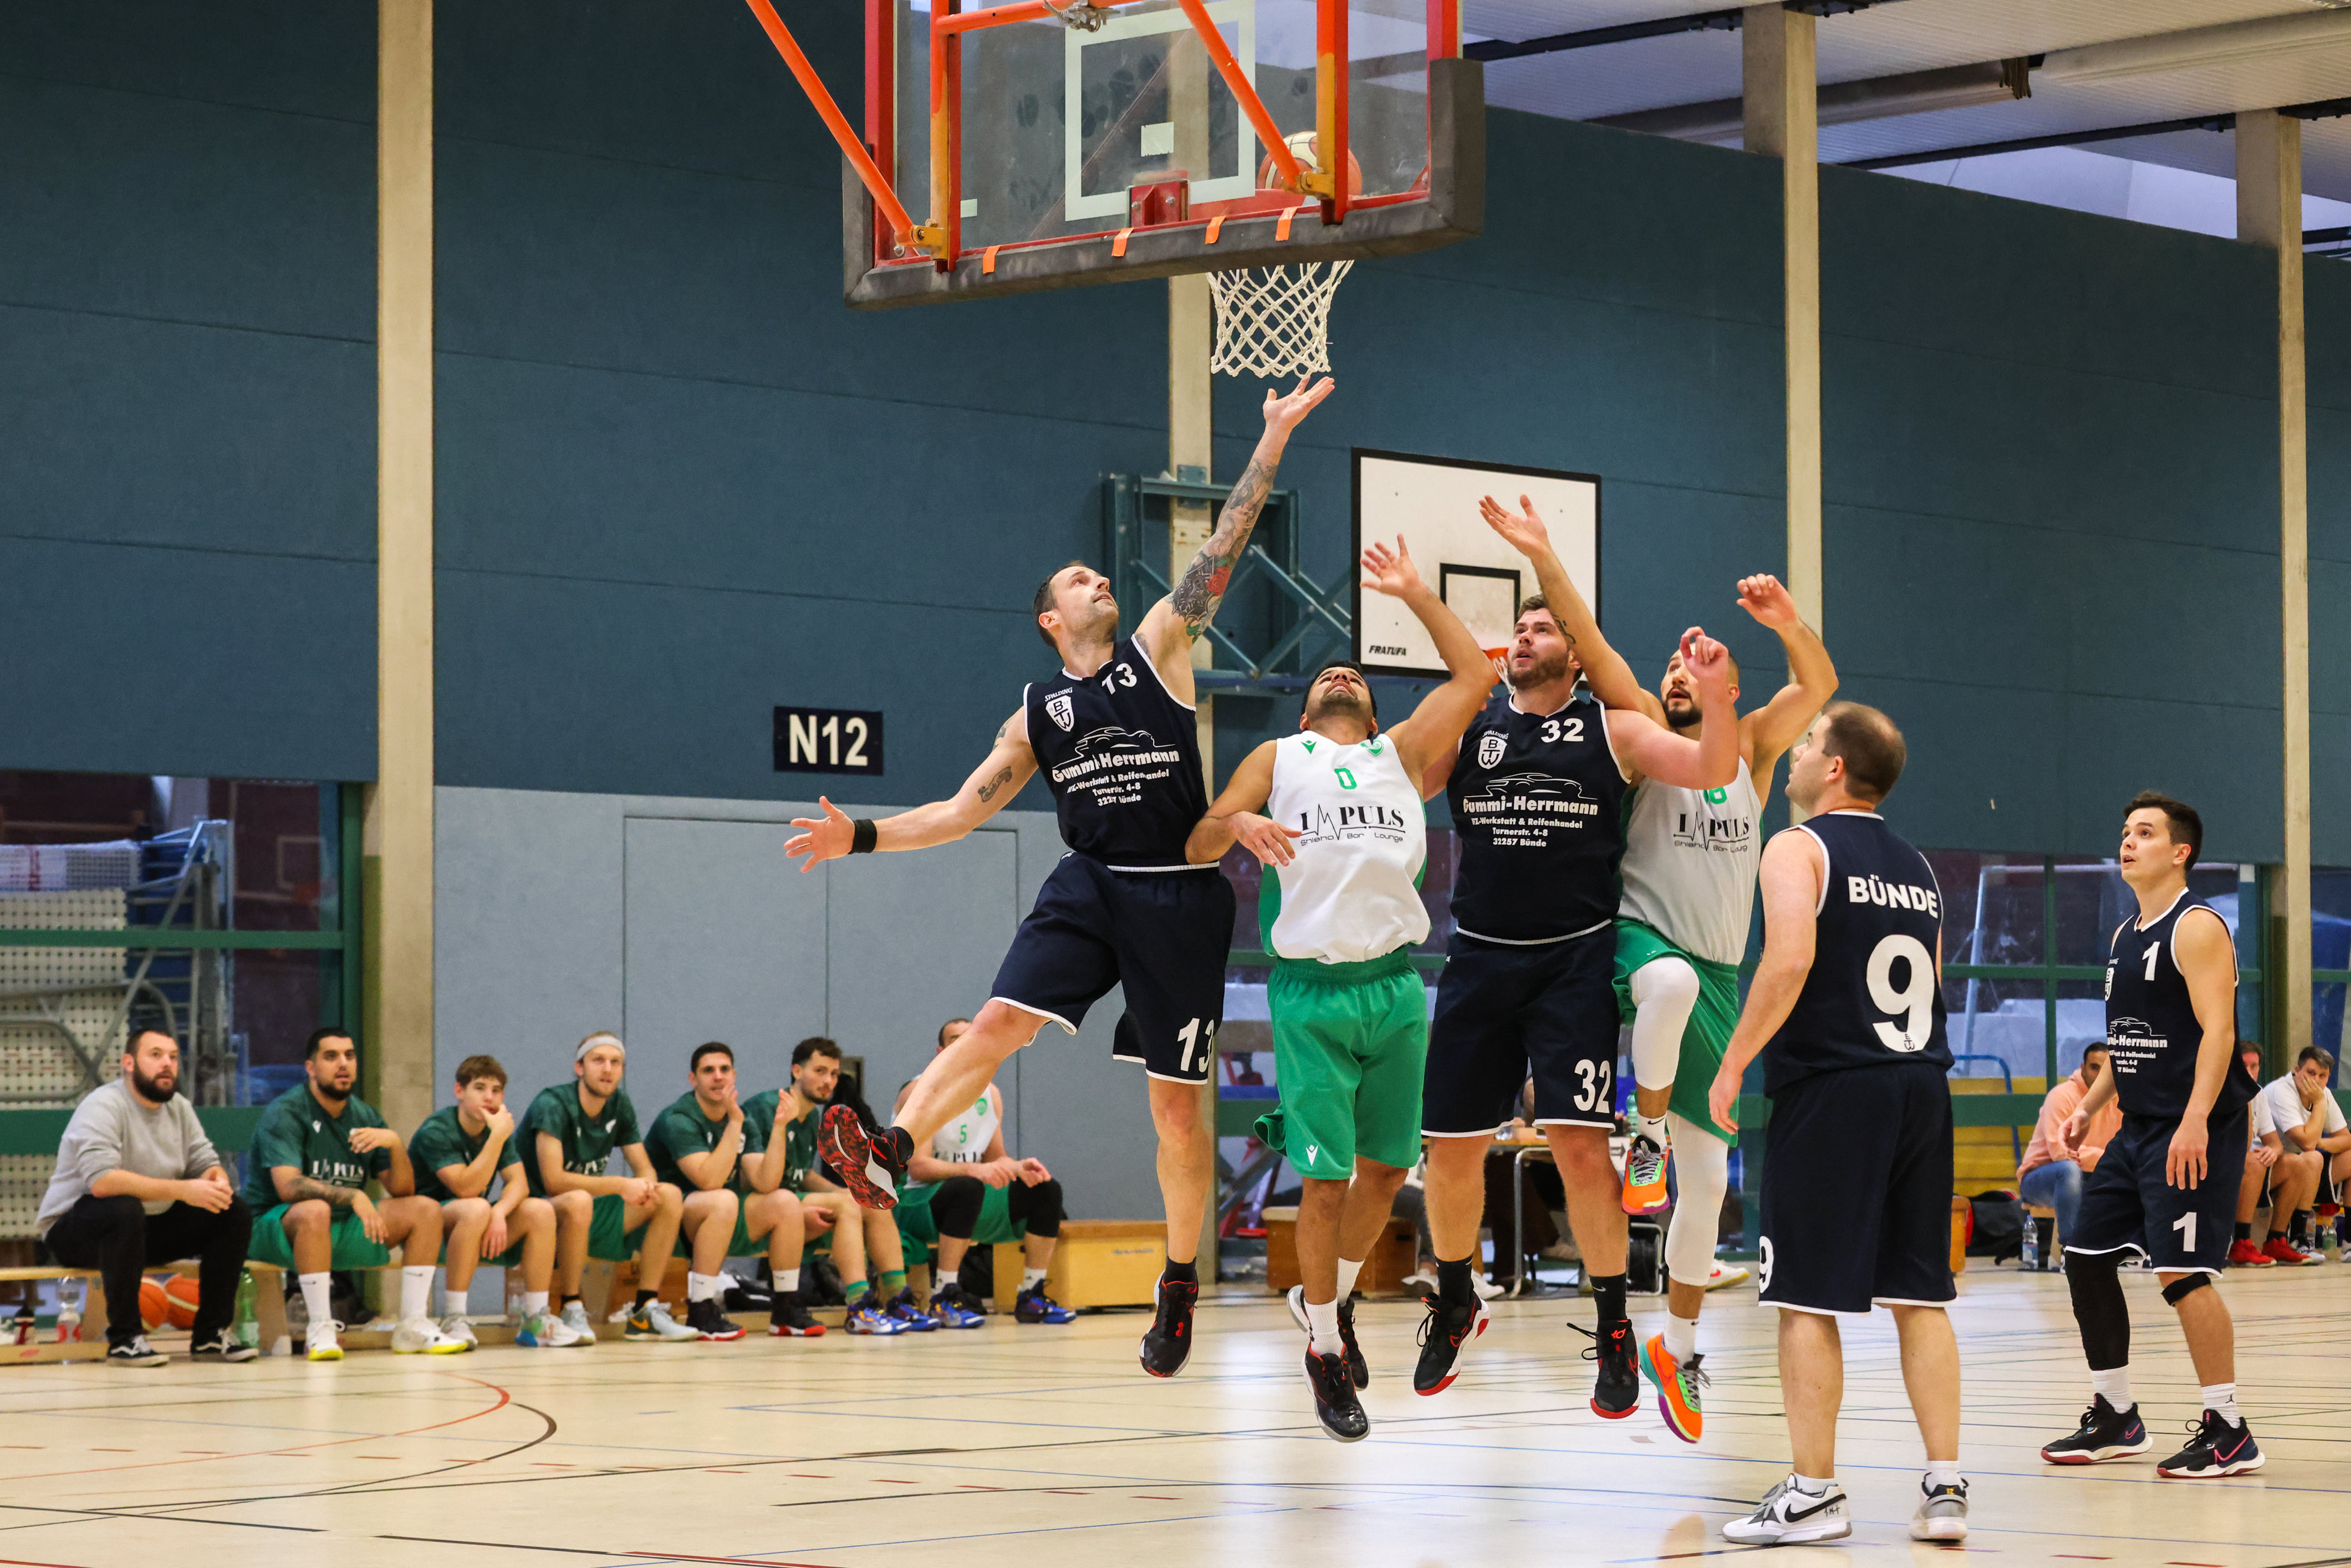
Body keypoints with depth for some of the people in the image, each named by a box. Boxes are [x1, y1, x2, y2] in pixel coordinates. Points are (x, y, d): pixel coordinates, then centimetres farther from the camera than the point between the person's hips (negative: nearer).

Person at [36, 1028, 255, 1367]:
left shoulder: (179, 1107, 6)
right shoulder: (103, 1106, -20)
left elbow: (205, 1161, 5)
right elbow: (100, 1180, -34)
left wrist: (216, 1180, -23)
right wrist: (181, 1190, -38)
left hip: (148, 1227, 8)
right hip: (73, 1230, -8)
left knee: (235, 1213, -6)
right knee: (124, 1209, -40)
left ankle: (210, 1335, -2)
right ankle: (124, 1338, -28)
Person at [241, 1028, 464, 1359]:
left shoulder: (365, 1117, 8)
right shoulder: (285, 1113, -12)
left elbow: (403, 1191, 4)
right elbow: (288, 1186, -26)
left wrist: (395, 1143, -15)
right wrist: (353, 1197, -34)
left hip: (340, 1230, 7)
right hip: (278, 1228, -7)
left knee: (426, 1210, -6)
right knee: (315, 1210, -40)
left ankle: (412, 1326, -10)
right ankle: (321, 1329, -34)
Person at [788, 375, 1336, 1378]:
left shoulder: (1159, 649, 6)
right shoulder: (1037, 714, 12)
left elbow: (1225, 546, 1)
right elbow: (963, 811, 13)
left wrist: (1274, 438, -5)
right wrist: (864, 837, 1)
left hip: (1180, 898, -2)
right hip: (1090, 882, 2)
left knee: (1177, 1103, 3)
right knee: (1001, 1020, -22)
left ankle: (1181, 1285, 15)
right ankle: (887, 1158, -33)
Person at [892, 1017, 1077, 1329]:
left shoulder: (991, 1095, 9)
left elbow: (995, 1159, 14)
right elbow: (918, 1167, -21)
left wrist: (1018, 1167, -11)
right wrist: (973, 1169, -35)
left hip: (971, 1205, 7)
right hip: (919, 1202, -7)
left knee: (1046, 1189, -9)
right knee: (968, 1188, -39)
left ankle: (1031, 1297, -3)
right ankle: (944, 1299, -33)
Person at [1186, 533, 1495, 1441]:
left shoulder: (1401, 756, 18)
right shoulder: (1277, 759, 13)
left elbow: (1475, 678, 12)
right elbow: (1196, 846, 5)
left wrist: (1412, 592, 15)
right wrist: (1238, 825, -18)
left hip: (1395, 988, 3)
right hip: (1311, 991, -3)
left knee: (1385, 1171, 9)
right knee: (1327, 1181, -4)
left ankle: (1333, 1297, 32)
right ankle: (1325, 1350, 9)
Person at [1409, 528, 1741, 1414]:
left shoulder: (1610, 732, 4)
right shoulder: (1468, 729, 11)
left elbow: (1714, 770, -5)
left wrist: (1714, 699, -24)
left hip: (1575, 962, -3)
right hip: (1480, 958, 3)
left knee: (1579, 1142, -12)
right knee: (1453, 1148, 5)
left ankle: (1613, 1331, -1)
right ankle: (1455, 1303, 29)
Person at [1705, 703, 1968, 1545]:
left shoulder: (1799, 849, -6)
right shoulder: (1917, 866, 17)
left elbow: (1792, 957, -21)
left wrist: (1734, 1063, -15)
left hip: (1830, 1090, -7)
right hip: (1920, 1086, 7)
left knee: (1808, 1298, -1)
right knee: (1919, 1293, 9)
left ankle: (1813, 1493, 0)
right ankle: (1944, 1486, 6)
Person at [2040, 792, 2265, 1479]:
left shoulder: (2196, 928, -11)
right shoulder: (2126, 936, 17)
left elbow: (2217, 1030, -20)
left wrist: (2195, 1121, -29)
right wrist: (2088, 1107, 17)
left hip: (2193, 1132, -10)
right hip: (2138, 1129, 10)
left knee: (2181, 1272, -13)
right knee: (2086, 1258, 10)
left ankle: (2228, 1432, -6)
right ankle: (2115, 1419, 20)